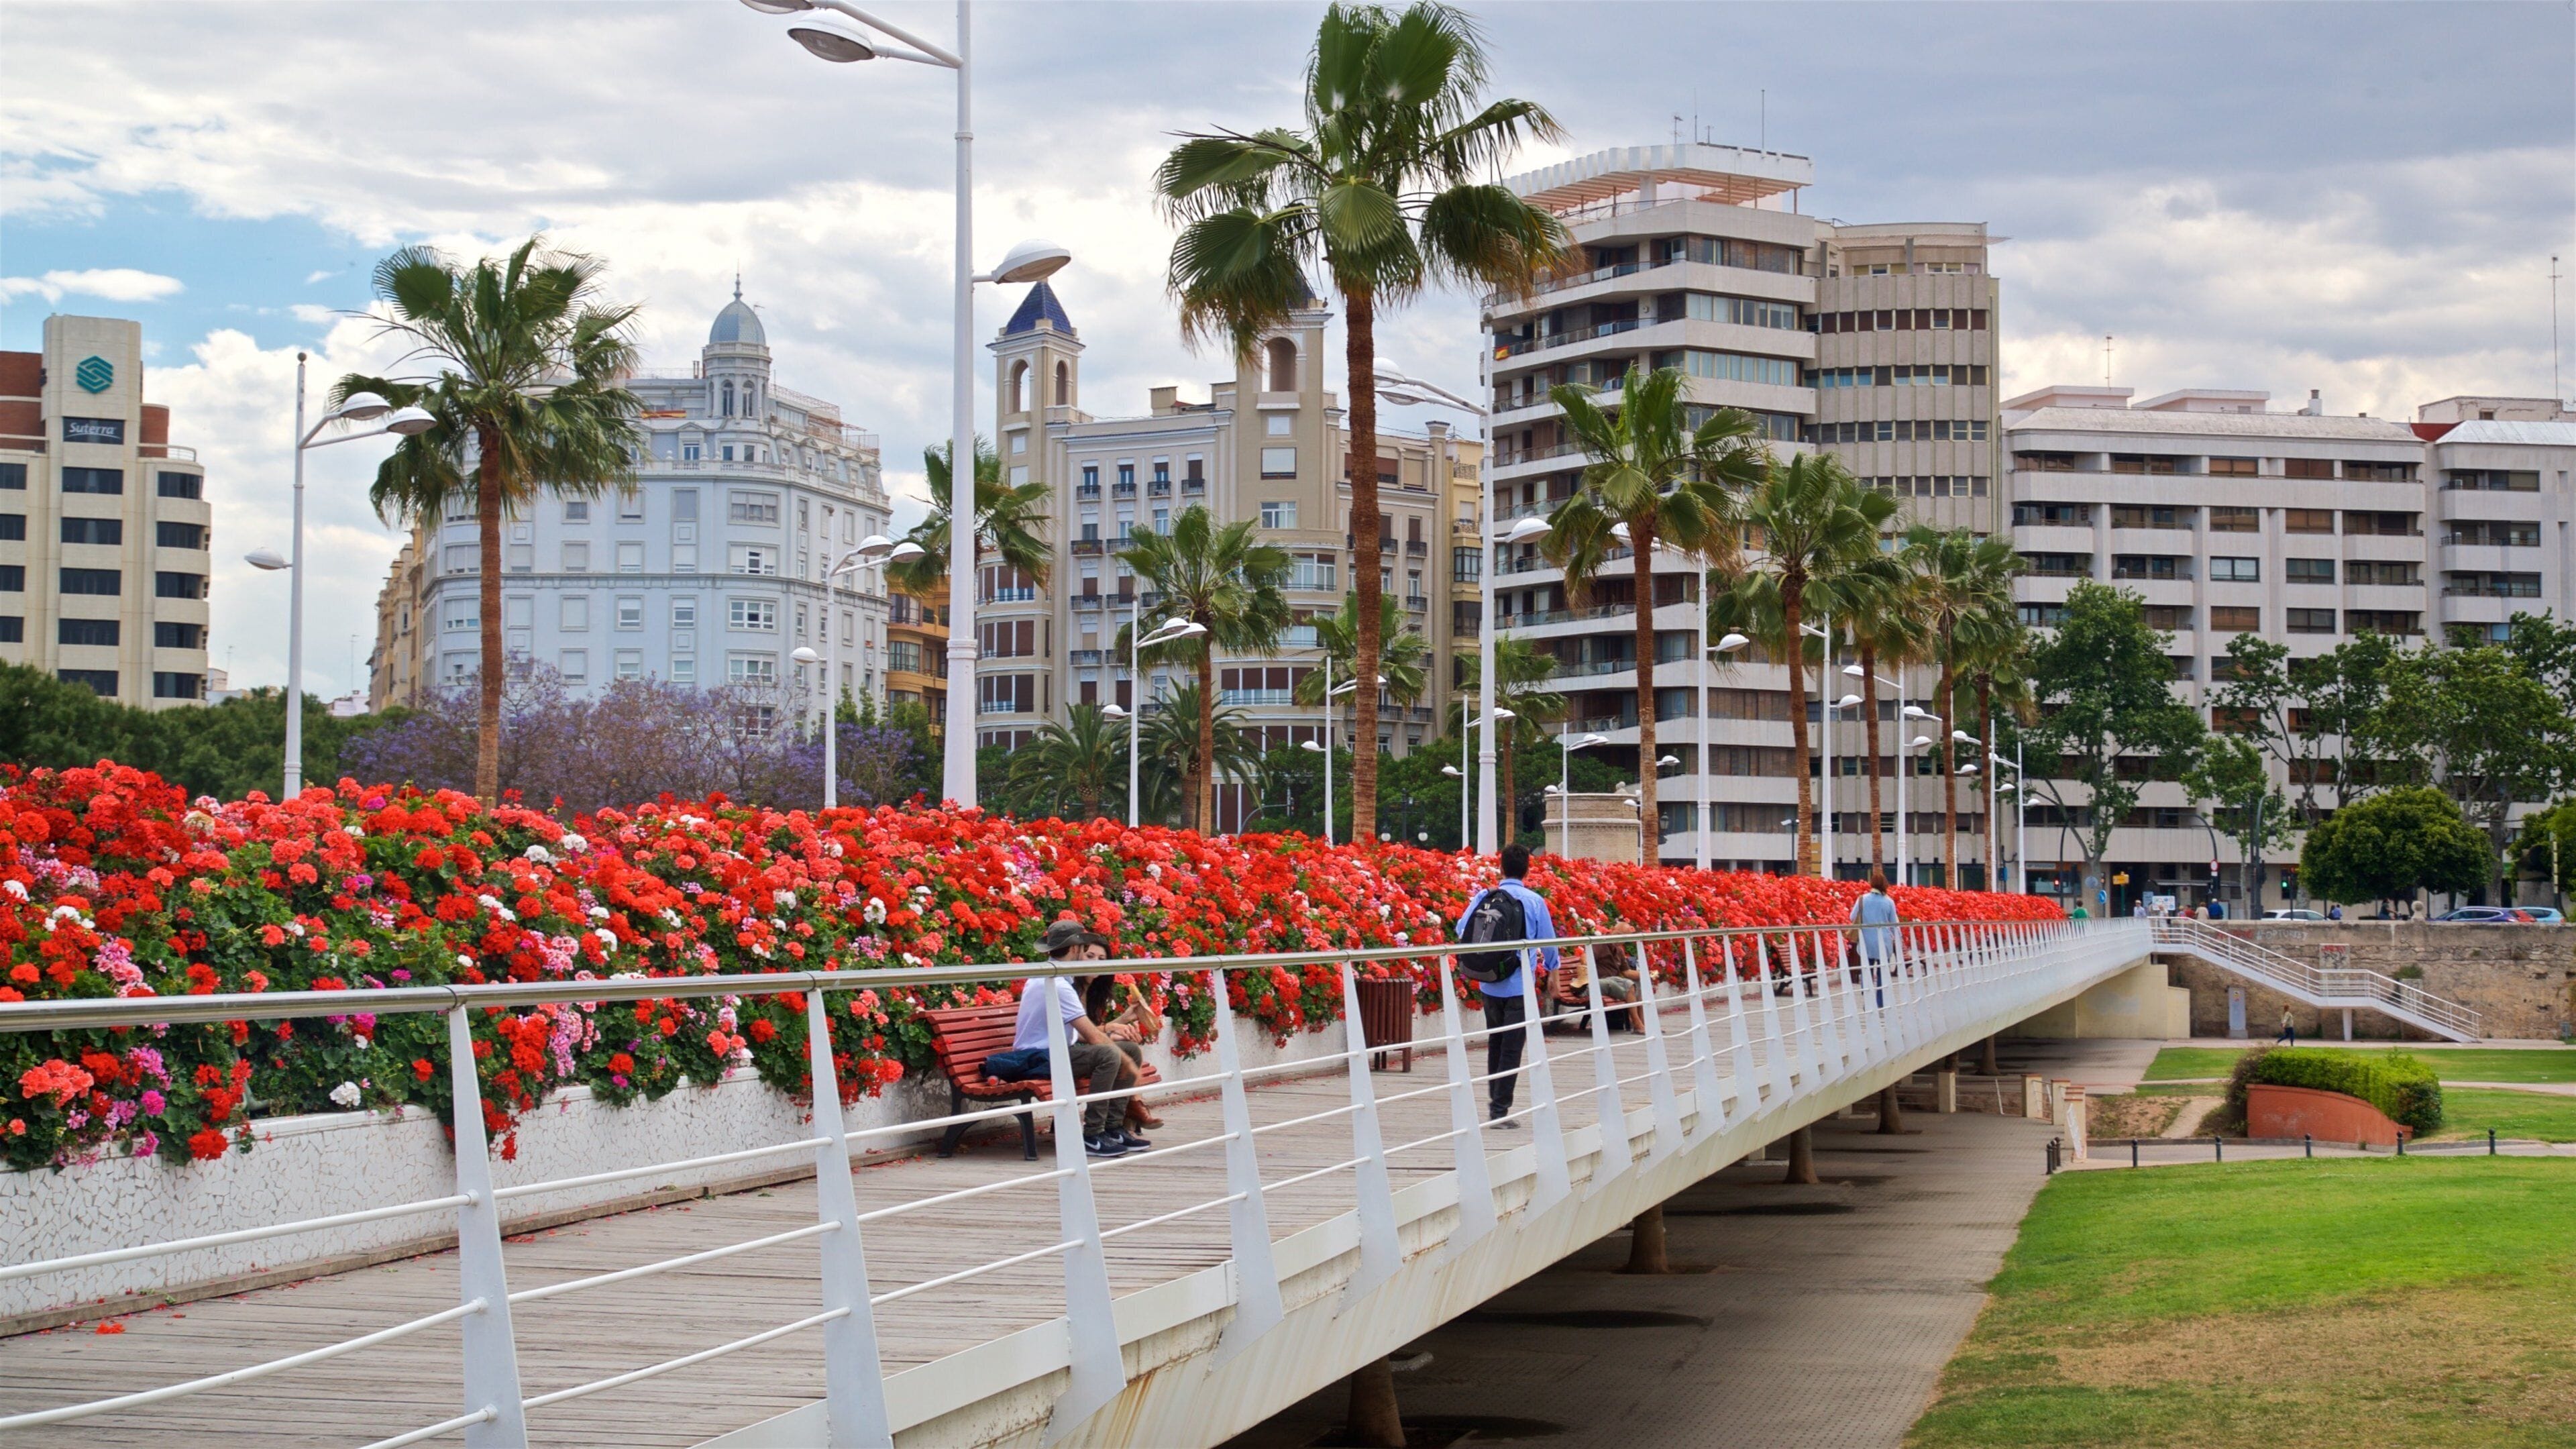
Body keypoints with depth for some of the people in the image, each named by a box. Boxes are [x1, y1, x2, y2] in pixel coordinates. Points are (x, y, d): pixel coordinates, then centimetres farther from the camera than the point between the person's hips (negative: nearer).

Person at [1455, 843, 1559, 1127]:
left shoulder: (1484, 897, 0)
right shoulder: (1534, 901, -6)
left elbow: (1462, 931, 0)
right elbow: (1548, 940, 1)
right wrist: (1550, 968, 21)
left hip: (1489, 984, 3)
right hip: (1519, 984, -3)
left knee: (1495, 1044, 19)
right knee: (1512, 1048, 0)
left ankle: (1494, 1099, 28)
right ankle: (1500, 1109, -4)